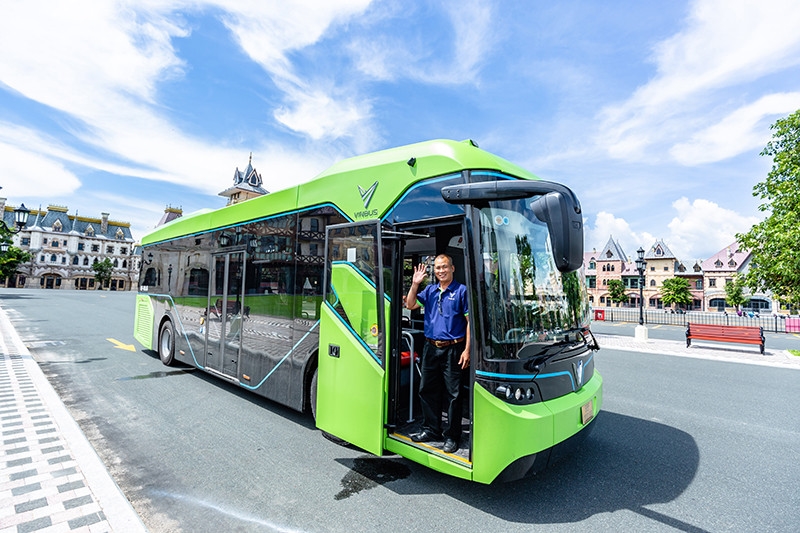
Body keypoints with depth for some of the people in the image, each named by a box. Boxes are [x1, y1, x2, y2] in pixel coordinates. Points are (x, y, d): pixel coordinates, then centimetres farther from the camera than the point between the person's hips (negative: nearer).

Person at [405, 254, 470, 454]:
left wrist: (467, 350, -12)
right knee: (427, 390, 14)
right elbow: (410, 305, 8)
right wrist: (415, 284, -4)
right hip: (431, 348, 6)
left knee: (453, 394, 3)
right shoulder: (430, 290, 10)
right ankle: (431, 430, 30)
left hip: (452, 349, -5)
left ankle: (452, 437, 17)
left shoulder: (461, 291, -5)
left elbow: (470, 322, -7)